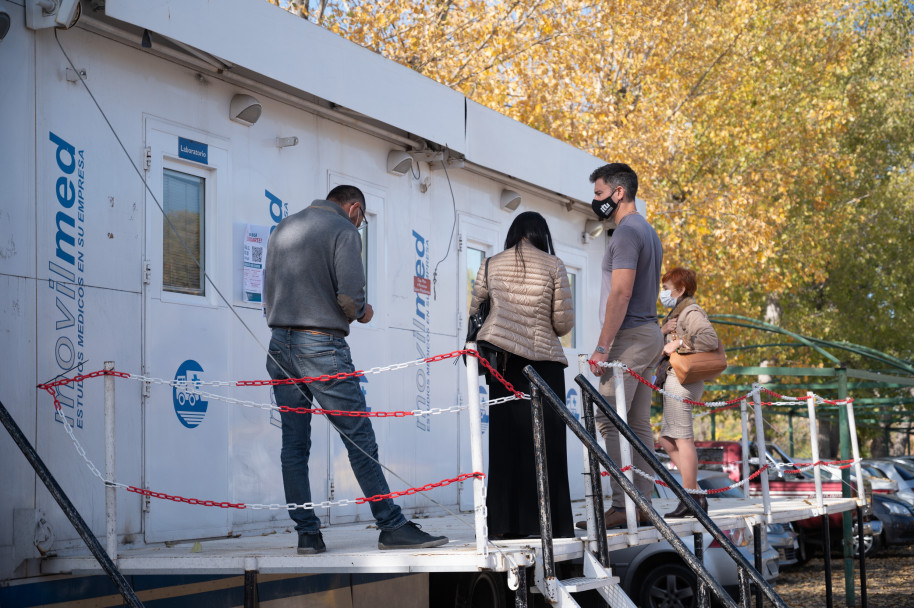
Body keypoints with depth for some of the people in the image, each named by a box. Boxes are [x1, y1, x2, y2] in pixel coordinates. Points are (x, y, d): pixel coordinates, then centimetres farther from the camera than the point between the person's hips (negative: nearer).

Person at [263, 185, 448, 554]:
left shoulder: (282, 229, 18)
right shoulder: (344, 230, -4)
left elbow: (268, 296, 19)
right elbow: (350, 297, -13)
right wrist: (362, 313, 5)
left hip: (280, 344, 7)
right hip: (321, 345, -7)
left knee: (294, 445, 7)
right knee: (360, 441, -3)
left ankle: (307, 534, 7)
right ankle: (392, 527, -1)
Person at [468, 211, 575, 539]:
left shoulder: (491, 265, 7)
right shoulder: (553, 266, 1)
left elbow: (474, 312, 11)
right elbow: (564, 322, -1)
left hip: (502, 360, 3)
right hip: (544, 360, -2)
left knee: (504, 438, 4)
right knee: (545, 442, 1)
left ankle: (505, 522, 3)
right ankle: (548, 521, 0)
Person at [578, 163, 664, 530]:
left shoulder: (627, 232, -12)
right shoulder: (648, 232, 20)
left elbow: (620, 294, -19)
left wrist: (602, 346, -19)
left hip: (630, 336, -10)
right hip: (650, 334, 10)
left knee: (609, 422, -11)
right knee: (638, 424, 9)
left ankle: (622, 506, -15)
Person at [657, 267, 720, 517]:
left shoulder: (690, 312, -9)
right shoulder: (678, 312, 23)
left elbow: (710, 339, -25)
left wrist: (679, 343, -21)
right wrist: (663, 331, -1)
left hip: (680, 380, -11)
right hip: (675, 381, 11)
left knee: (682, 438, -10)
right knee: (667, 439, 13)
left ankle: (692, 499, -8)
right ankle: (694, 493, 12)